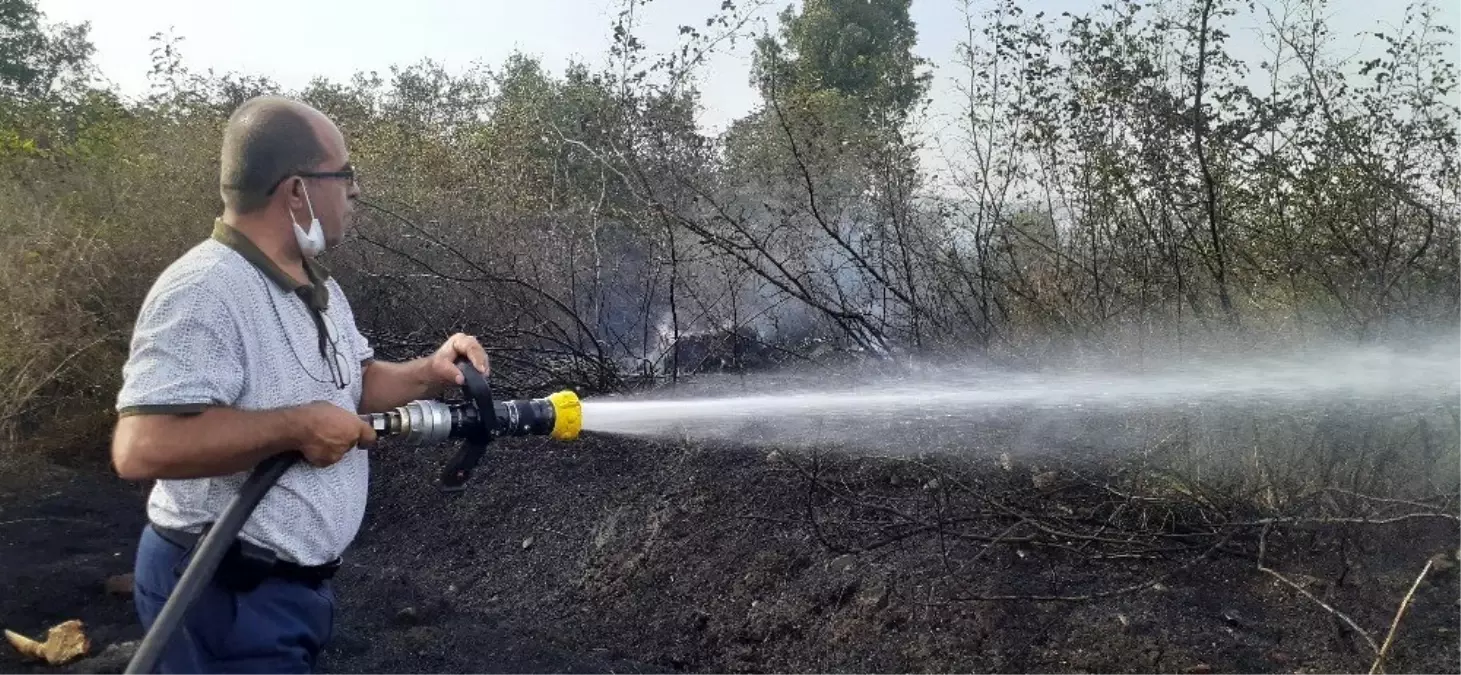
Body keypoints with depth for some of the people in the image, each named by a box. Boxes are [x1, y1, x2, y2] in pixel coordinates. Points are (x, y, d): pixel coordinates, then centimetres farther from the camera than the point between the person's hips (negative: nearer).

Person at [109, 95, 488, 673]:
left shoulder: (316, 285, 8)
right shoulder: (203, 293, -26)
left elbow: (357, 383, 16)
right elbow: (141, 448, -34)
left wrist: (428, 374, -3)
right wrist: (298, 426, -29)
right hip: (224, 592, -9)